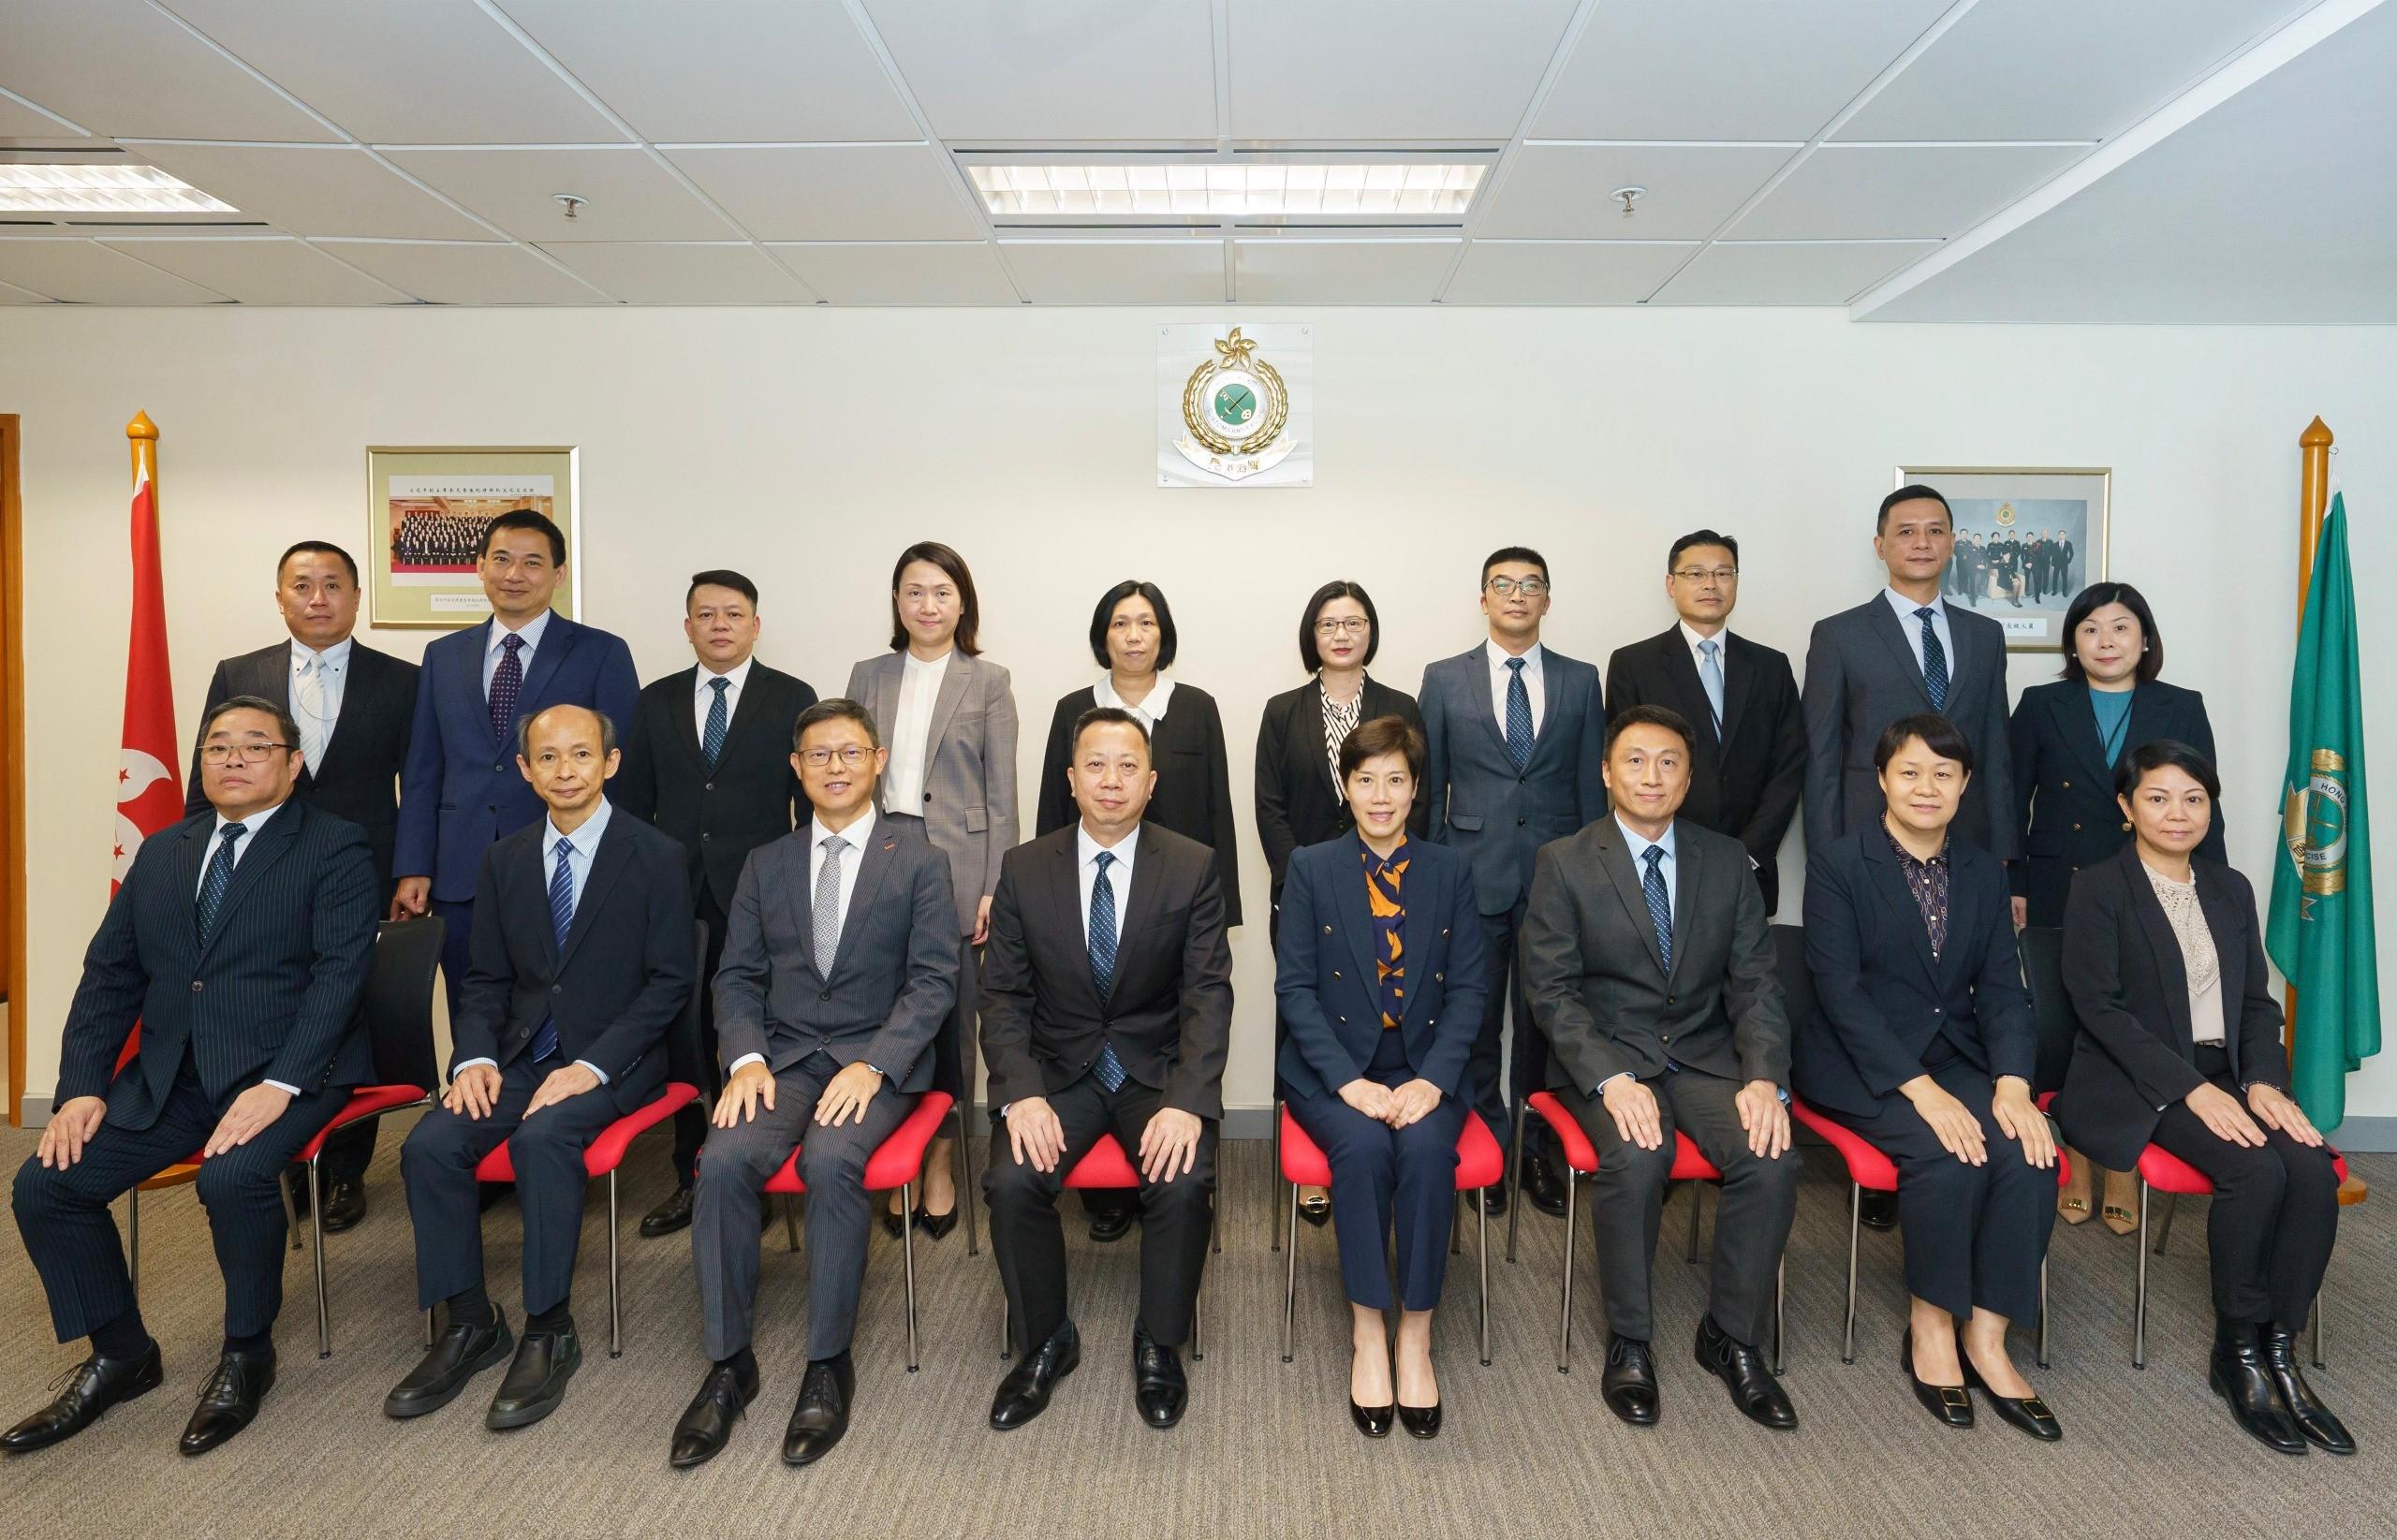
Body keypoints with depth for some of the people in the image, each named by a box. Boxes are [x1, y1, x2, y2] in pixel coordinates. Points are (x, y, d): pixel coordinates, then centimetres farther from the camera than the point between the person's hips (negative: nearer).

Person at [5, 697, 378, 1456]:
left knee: (234, 1176, -31)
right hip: (169, 1074, 6)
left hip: (286, 1070, -6)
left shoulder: (336, 848, -4)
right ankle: (119, 1355, 13)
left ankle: (247, 1353, -4)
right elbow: (109, 975, 12)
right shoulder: (161, 853, 15)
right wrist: (82, 1088, -2)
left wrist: (278, 1087, -24)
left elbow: (341, 973, -14)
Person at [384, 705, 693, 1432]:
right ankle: (469, 1324, 0)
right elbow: (486, 978, 12)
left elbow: (671, 981, -9)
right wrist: (477, 1057, -7)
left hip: (611, 1060, -5)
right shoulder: (504, 860, 10)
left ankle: (549, 1333, -14)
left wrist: (593, 1065, -18)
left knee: (543, 1137, -31)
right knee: (429, 1145, -18)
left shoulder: (657, 857, -6)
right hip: (521, 1053, 5)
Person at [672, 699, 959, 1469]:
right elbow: (737, 978, 11)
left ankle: (828, 1366, -13)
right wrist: (747, 1058, -9)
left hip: (875, 1060, -3)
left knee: (831, 1161, -31)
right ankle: (728, 1364, -8)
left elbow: (933, 980, -4)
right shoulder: (765, 864, 15)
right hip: (781, 1057, 3)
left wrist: (873, 1065, -17)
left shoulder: (918, 860, 4)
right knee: (723, 1161, -25)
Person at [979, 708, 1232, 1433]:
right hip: (1058, 1068, 1)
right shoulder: (1024, 869, 0)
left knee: (1184, 1181, -26)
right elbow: (1004, 994, -1)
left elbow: (1208, 994, -9)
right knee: (1012, 1181, -23)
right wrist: (1022, 1093, -17)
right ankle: (1046, 1341, 5)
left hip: (1157, 1067, -1)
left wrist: (1187, 1102, -23)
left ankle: (1159, 1345, 3)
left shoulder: (1193, 868, -4)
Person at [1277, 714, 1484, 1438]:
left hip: (1424, 1068, 1)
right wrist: (1350, 1082, -16)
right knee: (1363, 1146, -30)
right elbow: (1294, 987, -3)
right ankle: (1367, 1333, -14)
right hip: (1335, 1068, -1)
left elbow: (1468, 987, 1)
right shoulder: (1310, 868, 2)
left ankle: (1415, 1336, -14)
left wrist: (1432, 1081, -14)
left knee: (1427, 1147, -29)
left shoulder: (1451, 871, 7)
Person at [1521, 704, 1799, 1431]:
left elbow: (1755, 982, 4)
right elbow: (1552, 988, -7)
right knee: (1636, 1156, -31)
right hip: (1604, 1055, -3)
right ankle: (1629, 1342, -7)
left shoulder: (1726, 860, 8)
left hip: (1706, 1055, 3)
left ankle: (1731, 1337, 1)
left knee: (1772, 1156, -23)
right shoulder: (1563, 862, -2)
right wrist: (1612, 1078, -21)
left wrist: (1764, 1077, -13)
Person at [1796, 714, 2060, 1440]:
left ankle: (1985, 1339, -7)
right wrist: (1920, 1089, -22)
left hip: (1957, 1055, 5)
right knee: (1947, 1157, -29)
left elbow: (2002, 989, 5)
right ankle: (1930, 1328, -6)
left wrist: (2013, 1083, -13)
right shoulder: (1837, 863, -5)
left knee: (2030, 1155, -23)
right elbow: (1839, 990, -13)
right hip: (1860, 1063, -4)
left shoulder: (1983, 871, 11)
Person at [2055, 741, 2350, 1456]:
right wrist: (2193, 1088, -18)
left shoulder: (2231, 889, 15)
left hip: (2224, 1078, 5)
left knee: (2313, 1170, -22)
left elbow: (2257, 1001, 12)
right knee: (2256, 1171, -27)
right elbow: (2100, 1007, -11)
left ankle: (2279, 1351, -7)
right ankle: (2236, 1353, -7)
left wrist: (2264, 1080, -7)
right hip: (2132, 1087, -5)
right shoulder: (2098, 889, -4)